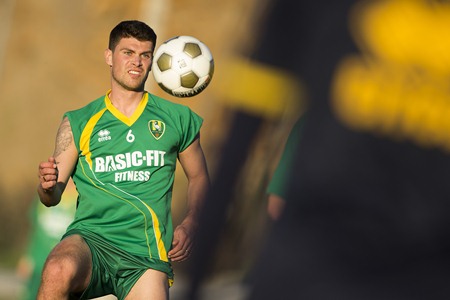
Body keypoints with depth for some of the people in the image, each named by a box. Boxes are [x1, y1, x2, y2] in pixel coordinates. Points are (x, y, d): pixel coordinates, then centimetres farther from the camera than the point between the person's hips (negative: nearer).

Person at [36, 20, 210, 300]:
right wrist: (48, 186, -15)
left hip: (146, 254, 2)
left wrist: (190, 223, 6)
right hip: (90, 237, -1)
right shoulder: (78, 123, 10)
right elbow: (52, 198, 9)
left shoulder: (178, 119, 13)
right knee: (58, 272, -35)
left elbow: (199, 177, 24)